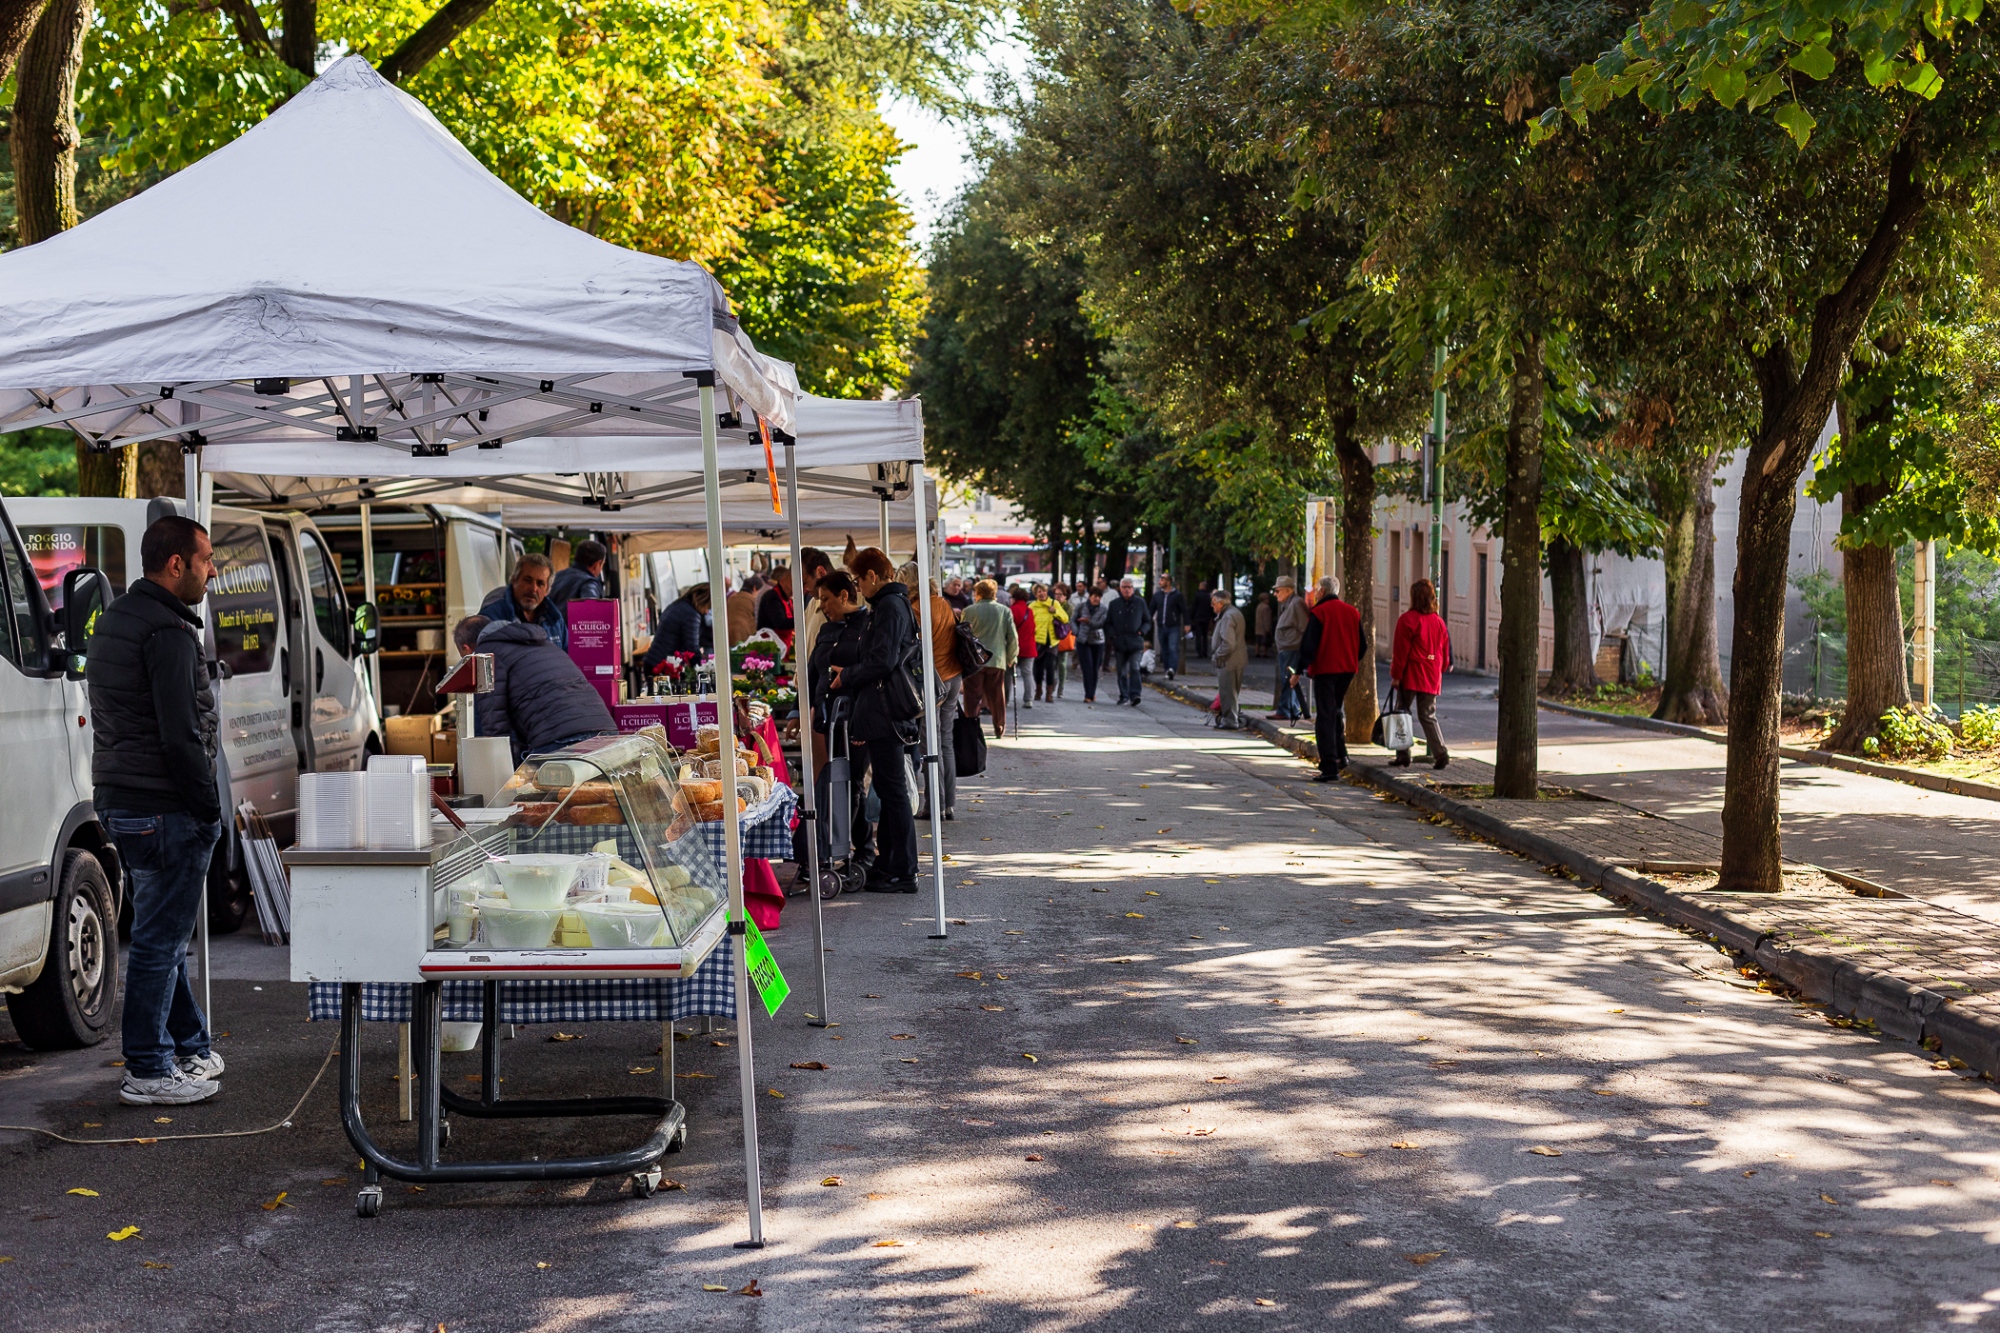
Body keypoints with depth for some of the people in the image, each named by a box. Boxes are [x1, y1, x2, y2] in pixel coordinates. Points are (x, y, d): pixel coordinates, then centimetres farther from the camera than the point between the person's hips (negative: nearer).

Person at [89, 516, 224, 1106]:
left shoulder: (114, 621, 15)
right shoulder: (168, 633, -18)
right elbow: (181, 737, -22)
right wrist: (210, 811, -14)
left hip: (119, 801, 11)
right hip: (164, 810, -10)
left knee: (164, 933, 18)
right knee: (159, 940, -2)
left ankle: (190, 1048, 30)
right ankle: (149, 1073, 5)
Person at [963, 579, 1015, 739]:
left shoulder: (969, 611, -3)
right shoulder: (1004, 611, 2)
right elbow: (1013, 638, 3)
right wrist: (1011, 658, 15)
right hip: (997, 660, 2)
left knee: (973, 697, 4)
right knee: (997, 697, 12)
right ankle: (999, 729, 16)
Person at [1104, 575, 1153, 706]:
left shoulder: (1140, 602, 5)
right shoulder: (1114, 604, 8)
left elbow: (1148, 621, 12)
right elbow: (1108, 623, 13)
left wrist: (1142, 631, -6)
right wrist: (1112, 635, -3)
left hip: (1135, 643, -2)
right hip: (1119, 643, 2)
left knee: (1134, 668, -14)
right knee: (1122, 672, 7)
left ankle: (1135, 695, -18)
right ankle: (1124, 696, 16)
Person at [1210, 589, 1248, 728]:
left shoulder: (1228, 617, -20)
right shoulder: (1235, 613, 13)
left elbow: (1228, 643, -26)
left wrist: (1217, 655, -15)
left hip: (1228, 661, -11)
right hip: (1238, 660, 11)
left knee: (1227, 692, -3)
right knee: (1235, 692, 19)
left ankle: (1230, 721, 1)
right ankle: (1238, 719, 27)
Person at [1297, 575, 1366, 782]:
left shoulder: (1319, 612, -11)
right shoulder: (1352, 612, 7)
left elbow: (1309, 644, -13)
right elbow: (1362, 644, 12)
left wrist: (1302, 668, -4)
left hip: (1324, 669, -6)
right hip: (1347, 669, 6)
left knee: (1325, 717, -4)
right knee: (1336, 712, 24)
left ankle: (1330, 766, -9)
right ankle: (1340, 755, 22)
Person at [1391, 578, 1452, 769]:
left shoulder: (1407, 619, -10)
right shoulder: (1439, 621, 7)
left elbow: (1400, 651, -10)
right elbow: (1445, 652, 12)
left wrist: (1396, 675, -6)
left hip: (1410, 675, -5)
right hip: (1432, 678, 5)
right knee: (1428, 716, 9)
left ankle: (1403, 756, 4)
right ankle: (1440, 753, -6)